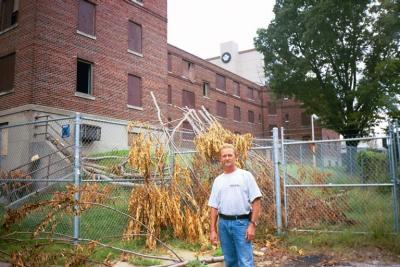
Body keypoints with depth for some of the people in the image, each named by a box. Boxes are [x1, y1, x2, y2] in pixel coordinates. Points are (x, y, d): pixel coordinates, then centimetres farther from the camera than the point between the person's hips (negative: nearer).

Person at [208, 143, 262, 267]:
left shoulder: (246, 175, -3)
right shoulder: (218, 180, 9)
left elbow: (256, 201, -7)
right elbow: (214, 207, 10)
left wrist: (252, 224, -13)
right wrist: (213, 230, 5)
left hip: (242, 222, -4)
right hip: (223, 223, 5)